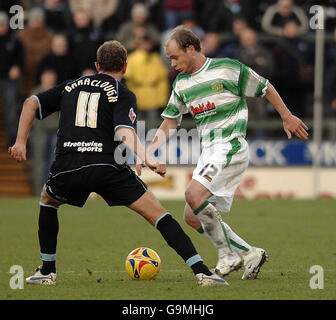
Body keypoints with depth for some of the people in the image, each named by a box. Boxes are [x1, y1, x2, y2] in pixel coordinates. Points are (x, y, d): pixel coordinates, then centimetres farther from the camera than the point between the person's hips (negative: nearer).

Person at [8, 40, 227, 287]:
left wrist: (21, 142, 20)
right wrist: (148, 160, -16)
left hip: (67, 167, 3)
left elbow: (32, 103, 19)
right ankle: (202, 272, -11)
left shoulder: (70, 87, 24)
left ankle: (47, 271, 30)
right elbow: (125, 133, -8)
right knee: (157, 214, 1)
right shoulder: (123, 95, 10)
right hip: (108, 169, -3)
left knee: (47, 201, 35)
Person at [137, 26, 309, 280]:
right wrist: (148, 152, 2)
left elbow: (265, 88, 4)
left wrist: (287, 117, 11)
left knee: (194, 195, -25)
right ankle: (250, 254, 10)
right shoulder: (181, 85, 12)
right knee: (192, 217, 1)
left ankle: (229, 255, -13)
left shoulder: (228, 69, -8)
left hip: (231, 147, -8)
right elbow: (169, 123, 16)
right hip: (208, 152, 8)